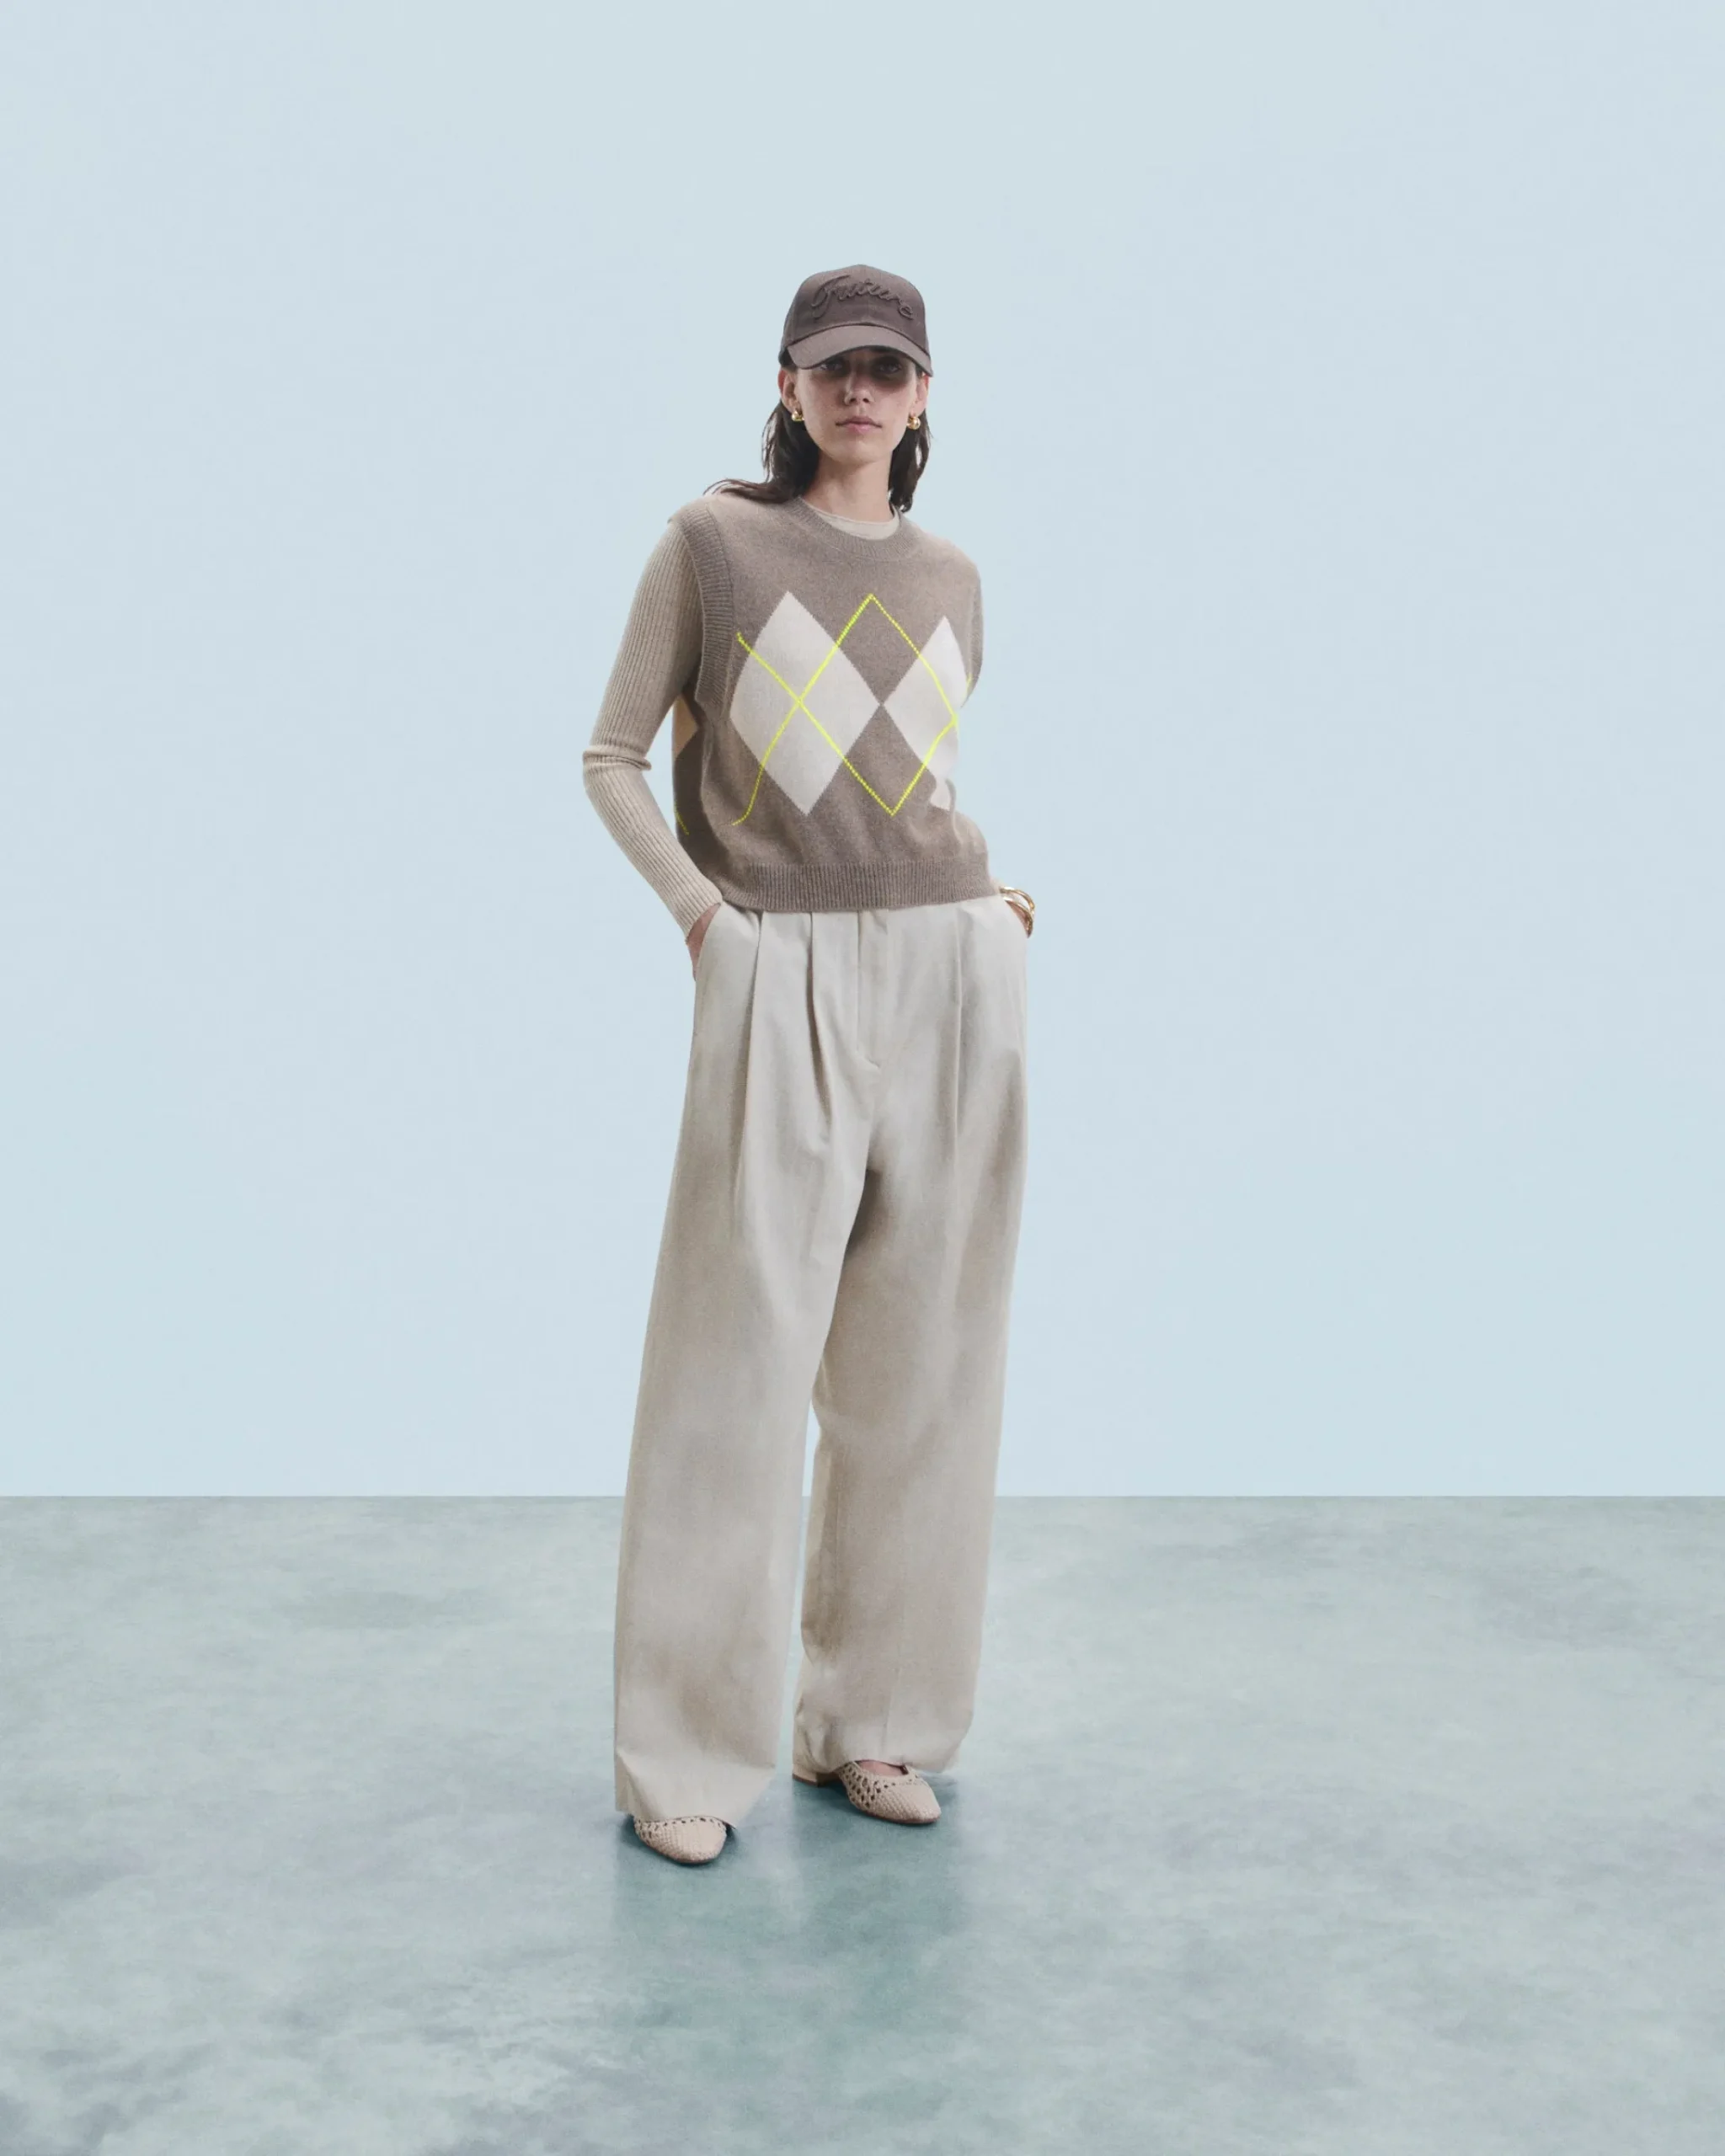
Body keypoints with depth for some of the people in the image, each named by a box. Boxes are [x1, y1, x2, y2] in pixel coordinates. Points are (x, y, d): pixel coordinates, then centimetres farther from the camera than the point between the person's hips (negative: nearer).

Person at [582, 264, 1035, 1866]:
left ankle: (871, 1724, 19)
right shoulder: (711, 542, 4)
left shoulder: (949, 580, 16)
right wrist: (700, 909, -6)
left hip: (951, 971, 4)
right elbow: (612, 760, 6)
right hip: (780, 983, -4)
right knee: (739, 1351, -5)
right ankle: (683, 1754, 6)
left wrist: (990, 896, 9)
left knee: (919, 1367, 6)